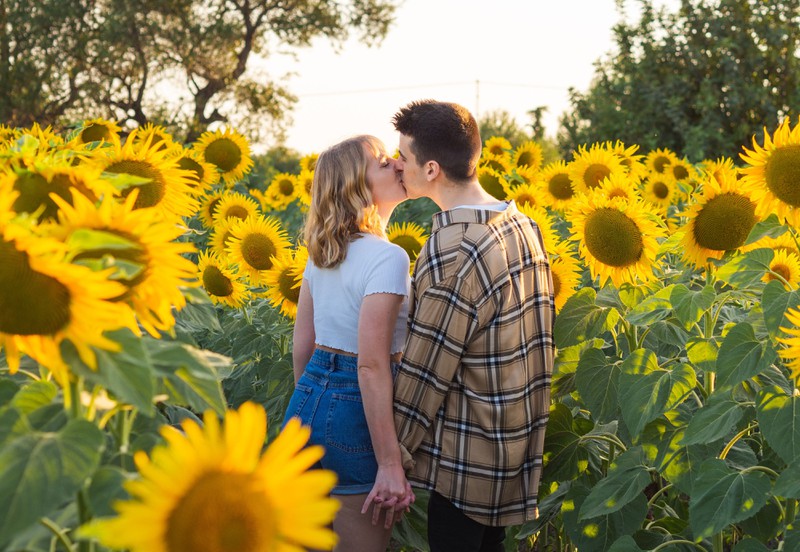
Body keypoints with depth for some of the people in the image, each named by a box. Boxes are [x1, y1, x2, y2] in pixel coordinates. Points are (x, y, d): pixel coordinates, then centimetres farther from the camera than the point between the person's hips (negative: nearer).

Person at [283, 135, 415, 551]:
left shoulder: (322, 253, 6)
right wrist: (390, 465, -22)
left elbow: (302, 345, 12)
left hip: (307, 402, 8)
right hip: (355, 411, -8)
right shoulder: (387, 258, -18)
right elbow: (372, 366, -23)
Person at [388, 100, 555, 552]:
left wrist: (396, 449, -9)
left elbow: (427, 366, -20)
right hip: (519, 441, 9)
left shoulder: (455, 250, -25)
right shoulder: (522, 224, 3)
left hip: (469, 457, -8)